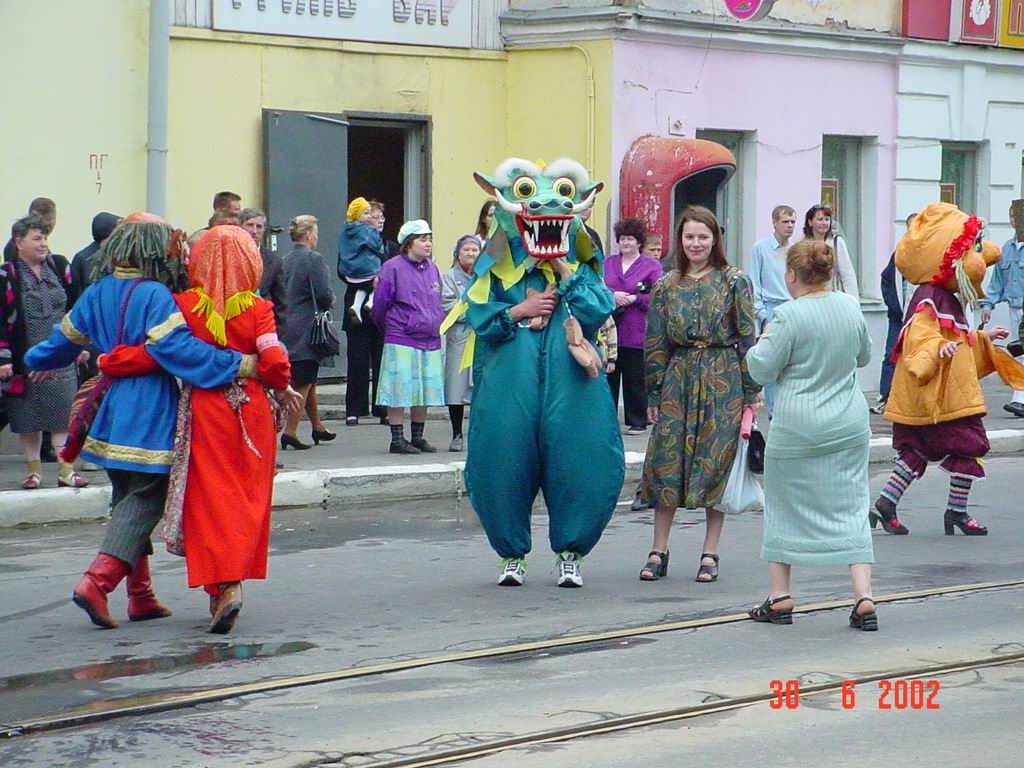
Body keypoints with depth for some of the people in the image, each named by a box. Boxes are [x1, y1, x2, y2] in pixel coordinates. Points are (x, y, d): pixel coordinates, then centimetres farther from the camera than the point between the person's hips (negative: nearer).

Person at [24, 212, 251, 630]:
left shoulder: (97, 293, 9)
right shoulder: (155, 296, -13)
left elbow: (66, 338, 23)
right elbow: (178, 347, -24)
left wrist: (37, 360, 43)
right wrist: (235, 364, -23)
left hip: (111, 413, 8)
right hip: (149, 418, -8)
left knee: (128, 499, 16)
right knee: (143, 503, -4)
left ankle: (140, 595, 17)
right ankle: (98, 581, -17)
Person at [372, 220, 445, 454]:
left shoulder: (432, 268, 12)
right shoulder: (393, 268, -7)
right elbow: (380, 304, -2)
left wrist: (436, 325, 16)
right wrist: (389, 328, 10)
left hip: (430, 339, 6)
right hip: (401, 340, -6)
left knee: (425, 390, 9)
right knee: (400, 389, -5)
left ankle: (418, 437, 18)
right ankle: (397, 439, 0)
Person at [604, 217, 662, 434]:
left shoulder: (651, 266, 2)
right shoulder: (608, 263, 14)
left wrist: (633, 298, -13)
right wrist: (613, 295, -12)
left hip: (636, 333, -3)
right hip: (608, 331, 3)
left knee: (635, 379, 0)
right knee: (608, 376, 5)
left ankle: (637, 420, 9)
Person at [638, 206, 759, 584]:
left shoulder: (734, 282, 0)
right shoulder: (667, 286, 8)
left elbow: (748, 338, -1)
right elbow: (655, 343, 10)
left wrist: (751, 393, -5)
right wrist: (654, 395, 6)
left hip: (723, 381, -2)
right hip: (678, 379, 2)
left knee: (716, 463, 0)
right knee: (667, 462, 0)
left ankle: (710, 553, 8)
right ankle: (659, 551, 7)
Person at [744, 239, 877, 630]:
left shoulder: (789, 316, -15)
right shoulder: (850, 306, 2)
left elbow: (763, 369, -10)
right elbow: (864, 355, 17)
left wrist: (762, 342, 7)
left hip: (796, 429, -4)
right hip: (849, 426, 4)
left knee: (784, 505, 12)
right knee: (851, 507, 6)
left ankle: (780, 597, 16)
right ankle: (864, 598, -5)